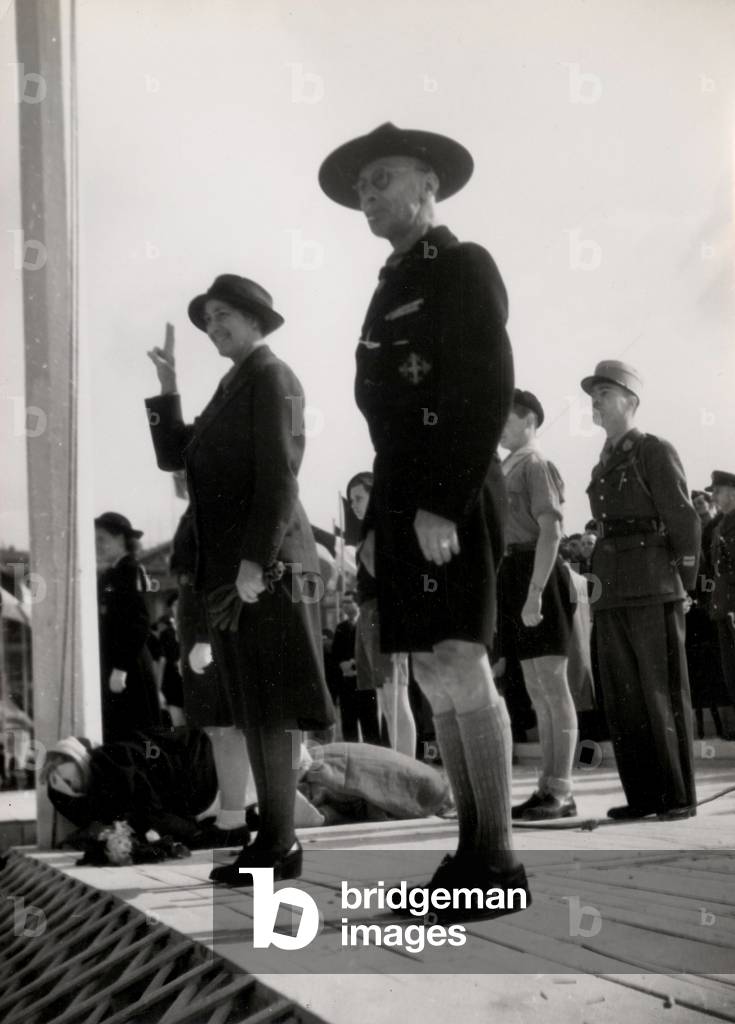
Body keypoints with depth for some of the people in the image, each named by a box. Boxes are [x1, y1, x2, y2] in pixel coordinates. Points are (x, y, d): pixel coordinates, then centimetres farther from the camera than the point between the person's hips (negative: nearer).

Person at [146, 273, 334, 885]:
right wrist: (167, 389, 11)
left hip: (264, 566, -9)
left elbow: (278, 473, -15)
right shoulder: (233, 388, 23)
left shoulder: (271, 376, -3)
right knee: (254, 711, 8)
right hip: (230, 569, 9)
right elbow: (175, 455, 21)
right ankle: (276, 840, 13)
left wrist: (256, 558, -22)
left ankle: (279, 845, -4)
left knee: (266, 709, -8)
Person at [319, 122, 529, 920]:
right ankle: (471, 849, 11)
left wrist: (443, 506, -20)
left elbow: (488, 394, -13)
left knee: (459, 668, -11)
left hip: (451, 504, -8)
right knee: (436, 676, 6)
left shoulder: (464, 267, -2)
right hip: (403, 508, 8)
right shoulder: (391, 289, 22)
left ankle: (498, 863, -6)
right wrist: (376, 521, 15)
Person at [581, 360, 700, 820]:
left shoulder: (656, 451, -2)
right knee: (623, 699, 4)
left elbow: (684, 523, -4)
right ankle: (644, 795, 9)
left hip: (654, 594, -7)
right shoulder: (604, 467, 20)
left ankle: (680, 797, 2)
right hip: (612, 597, 7)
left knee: (664, 696, -4)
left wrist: (681, 591, -1)